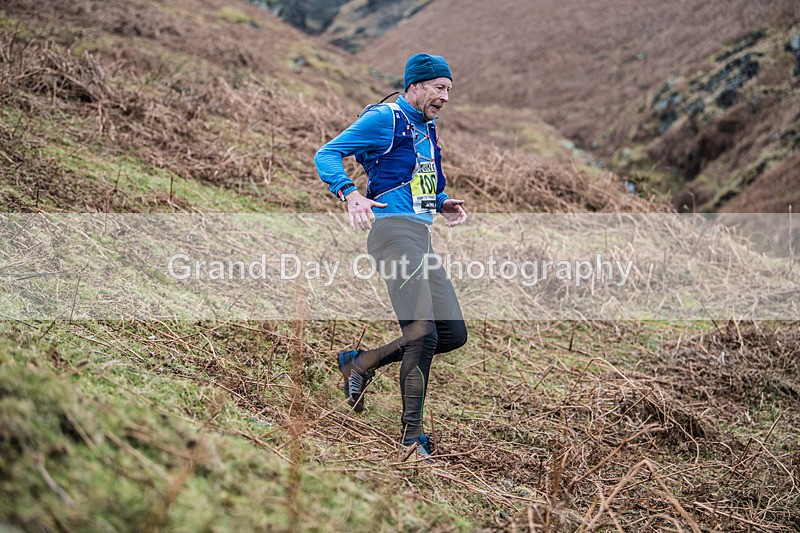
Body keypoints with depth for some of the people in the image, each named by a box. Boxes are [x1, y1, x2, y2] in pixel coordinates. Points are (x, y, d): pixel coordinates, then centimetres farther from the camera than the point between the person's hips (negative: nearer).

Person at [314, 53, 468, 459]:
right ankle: (411, 433, -4)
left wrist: (444, 203, 13)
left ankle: (362, 363, 15)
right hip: (393, 228, -9)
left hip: (421, 236, 9)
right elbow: (326, 155, -6)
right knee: (423, 334, -15)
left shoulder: (427, 130, 23)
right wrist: (350, 194, -23)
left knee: (454, 333, 3)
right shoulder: (385, 119, -3)